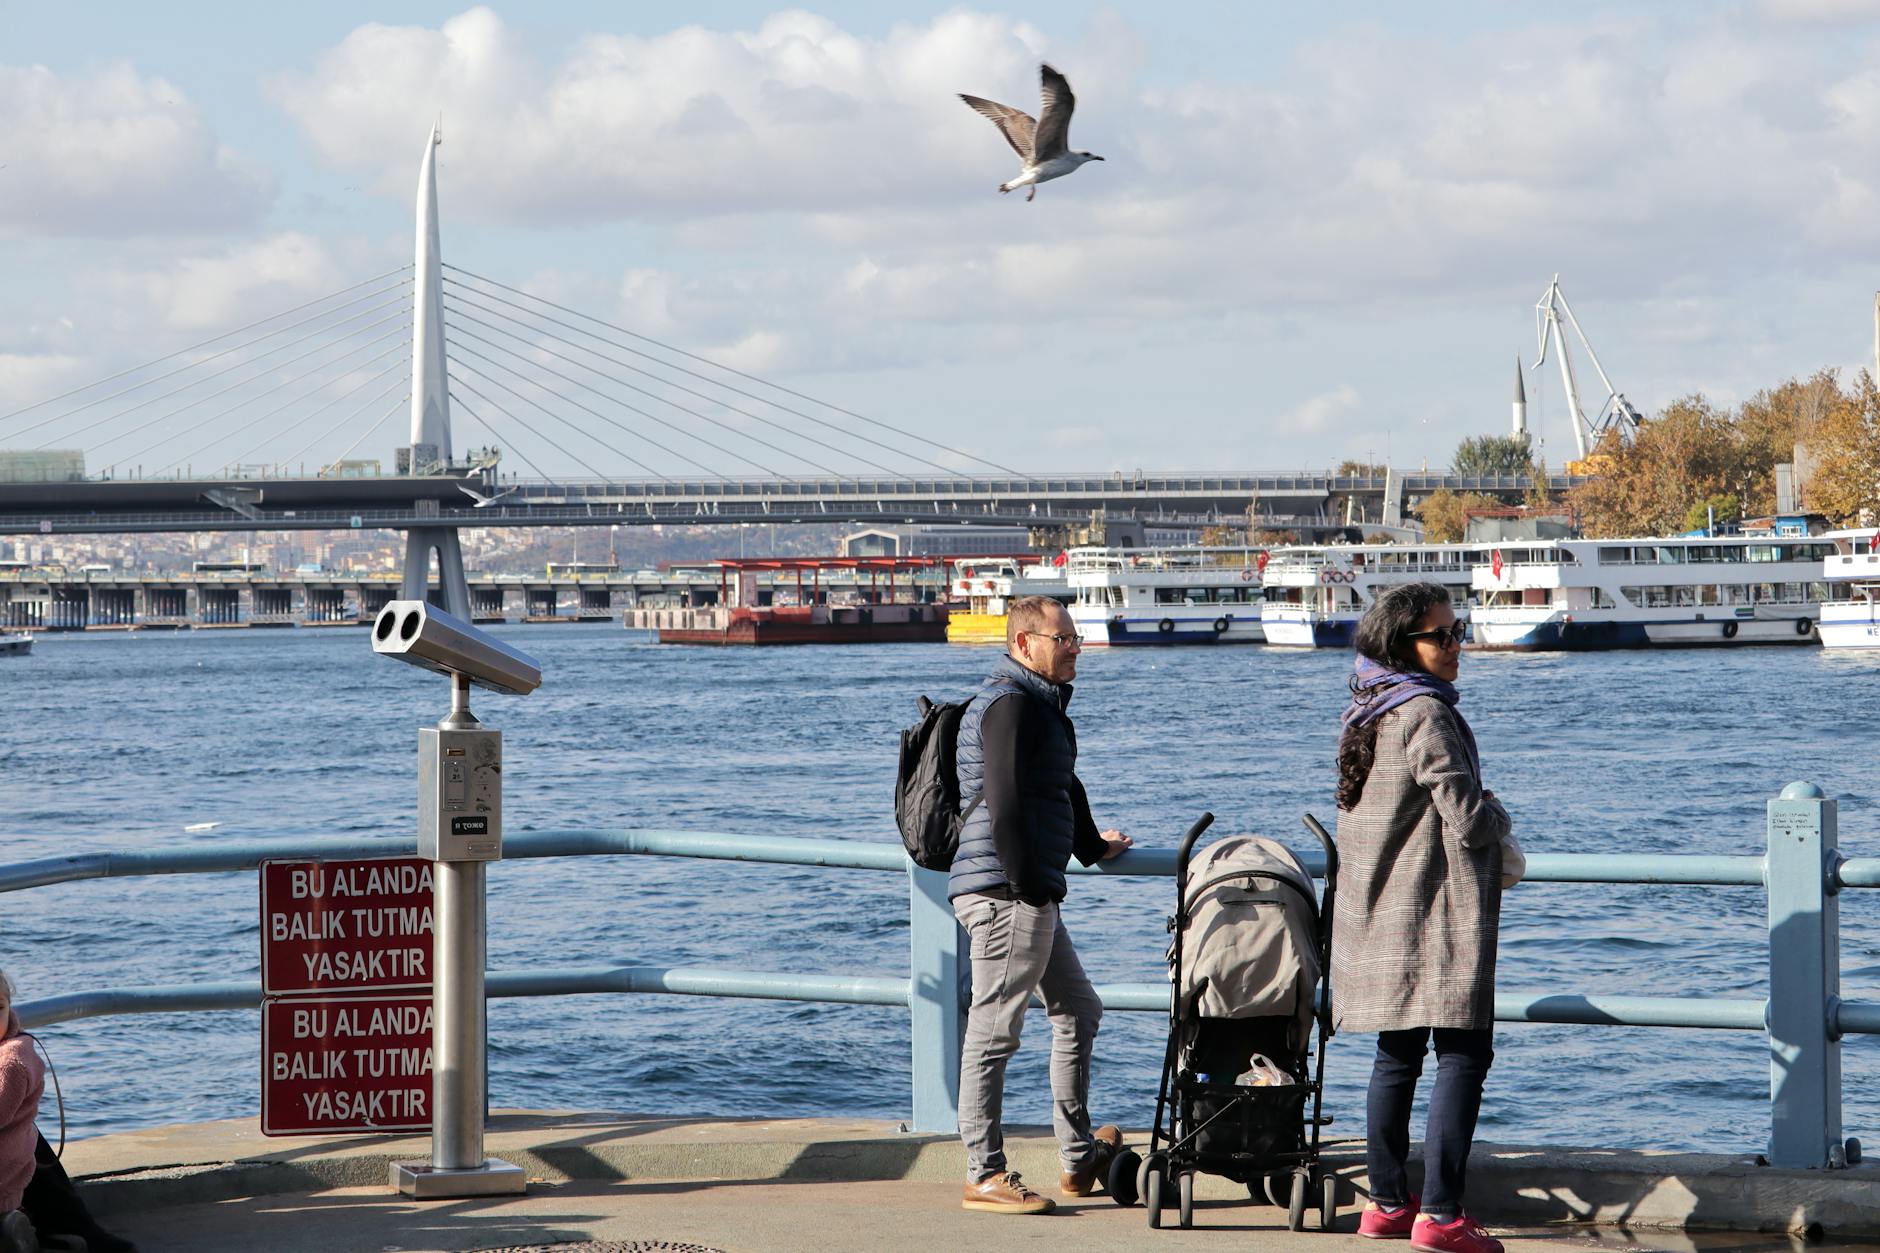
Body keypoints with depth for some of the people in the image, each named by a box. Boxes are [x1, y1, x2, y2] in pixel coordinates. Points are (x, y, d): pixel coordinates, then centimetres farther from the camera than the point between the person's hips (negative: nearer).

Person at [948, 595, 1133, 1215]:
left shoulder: (1038, 702, 22)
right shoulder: (1010, 702, -13)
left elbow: (1060, 787, 37)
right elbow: (1004, 803, -21)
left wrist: (1092, 845, 50)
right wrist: (1029, 885, -22)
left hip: (1031, 892, 11)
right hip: (1007, 890, -11)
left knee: (1079, 1011, 18)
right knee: (993, 1031, -8)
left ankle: (1080, 1158, 25)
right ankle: (985, 1176, -6)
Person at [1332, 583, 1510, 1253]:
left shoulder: (1364, 713, 12)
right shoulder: (1425, 714, -16)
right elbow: (1469, 821, -19)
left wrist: (1480, 820, 17)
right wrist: (1498, 815, 3)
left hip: (1377, 917, 9)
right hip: (1437, 919, -9)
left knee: (1397, 1055, 14)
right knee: (1464, 1054, -6)